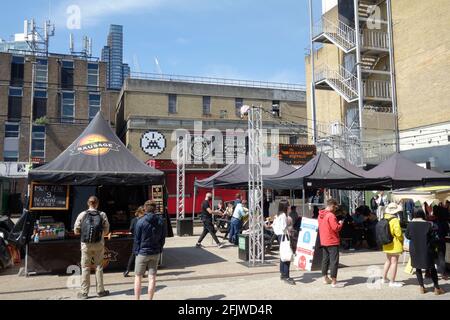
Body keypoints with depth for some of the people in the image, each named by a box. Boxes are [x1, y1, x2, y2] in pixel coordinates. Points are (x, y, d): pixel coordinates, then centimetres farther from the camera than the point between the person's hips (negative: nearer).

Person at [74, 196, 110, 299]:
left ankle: (84, 292, 13)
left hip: (86, 244, 0)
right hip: (99, 244, 0)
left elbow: (76, 231, -1)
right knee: (99, 267, 11)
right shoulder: (102, 215, -3)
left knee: (85, 268, 9)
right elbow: (106, 231, 0)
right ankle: (100, 290, 19)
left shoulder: (82, 214, -3)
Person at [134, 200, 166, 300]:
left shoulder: (140, 222, -12)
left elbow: (137, 239, -7)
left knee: (138, 277, 10)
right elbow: (163, 238, 4)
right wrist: (159, 249, 12)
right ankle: (150, 299, 12)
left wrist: (136, 251, 3)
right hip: (155, 253, 3)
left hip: (142, 252, -3)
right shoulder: (161, 221, -1)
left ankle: (137, 298, 12)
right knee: (152, 278, 8)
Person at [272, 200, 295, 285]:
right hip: (284, 236, -11)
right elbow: (284, 228, -23)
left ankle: (283, 274, 24)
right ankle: (286, 276, -8)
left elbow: (274, 225, 18)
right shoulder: (283, 215, -17)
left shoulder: (279, 215, 13)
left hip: (280, 236, 11)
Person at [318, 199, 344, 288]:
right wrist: (341, 223, -1)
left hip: (323, 241, 9)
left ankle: (325, 278, 25)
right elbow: (336, 228, -20)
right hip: (332, 241, -9)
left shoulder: (321, 215, 8)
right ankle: (334, 282, -2)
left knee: (325, 259, 16)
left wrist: (337, 223, 11)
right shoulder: (331, 215, -19)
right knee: (334, 261, -4)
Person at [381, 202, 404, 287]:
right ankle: (392, 282, 5)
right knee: (394, 262, 0)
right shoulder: (395, 220, -19)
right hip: (395, 244, -8)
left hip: (386, 244, 8)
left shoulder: (384, 219, 4)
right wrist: (402, 239, -3)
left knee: (388, 260, 21)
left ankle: (384, 278, 30)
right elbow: (398, 233, -22)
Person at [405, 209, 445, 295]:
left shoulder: (410, 224, -6)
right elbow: (432, 236, -5)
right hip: (426, 249, -1)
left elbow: (407, 236, 3)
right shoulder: (428, 224, -11)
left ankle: (422, 287, 14)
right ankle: (436, 288, 16)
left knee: (418, 268, 15)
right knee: (432, 268, 13)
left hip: (415, 249, 1)